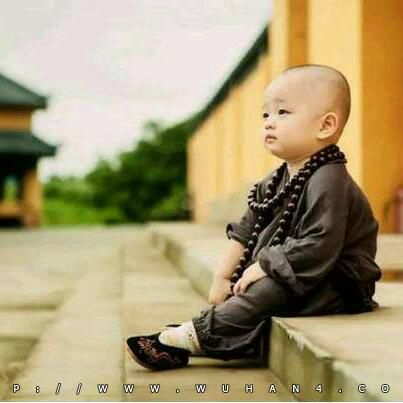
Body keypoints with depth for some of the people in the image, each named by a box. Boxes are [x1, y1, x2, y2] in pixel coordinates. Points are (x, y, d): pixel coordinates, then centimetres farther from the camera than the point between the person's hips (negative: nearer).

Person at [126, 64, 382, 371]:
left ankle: (191, 337, -31)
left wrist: (262, 267, -21)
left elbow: (318, 248, -28)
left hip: (336, 285, -10)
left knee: (271, 289, -30)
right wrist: (222, 276, 1)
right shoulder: (275, 182, 9)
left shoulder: (327, 183, -21)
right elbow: (244, 233, 10)